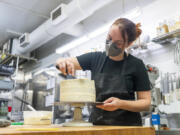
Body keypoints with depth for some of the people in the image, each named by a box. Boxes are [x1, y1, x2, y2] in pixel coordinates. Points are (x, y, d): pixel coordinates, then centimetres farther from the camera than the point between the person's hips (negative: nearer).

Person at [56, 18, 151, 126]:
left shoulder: (136, 65, -5)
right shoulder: (95, 58, 4)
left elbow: (146, 103, -4)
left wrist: (121, 104, -21)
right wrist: (63, 62, -20)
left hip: (126, 125, -3)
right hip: (96, 123, 4)